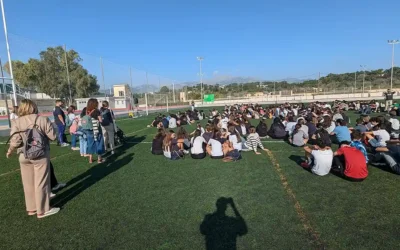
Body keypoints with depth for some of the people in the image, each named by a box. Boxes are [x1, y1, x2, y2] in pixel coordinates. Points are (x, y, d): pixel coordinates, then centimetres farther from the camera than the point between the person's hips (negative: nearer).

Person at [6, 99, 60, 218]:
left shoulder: (16, 122, -2)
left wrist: (10, 151, 9)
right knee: (41, 183, 6)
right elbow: (53, 136, -8)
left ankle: (31, 208, 29)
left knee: (28, 184, 16)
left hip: (24, 156, 3)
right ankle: (43, 210, 16)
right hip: (40, 155, -3)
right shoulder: (43, 119, -8)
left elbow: (15, 141, -10)